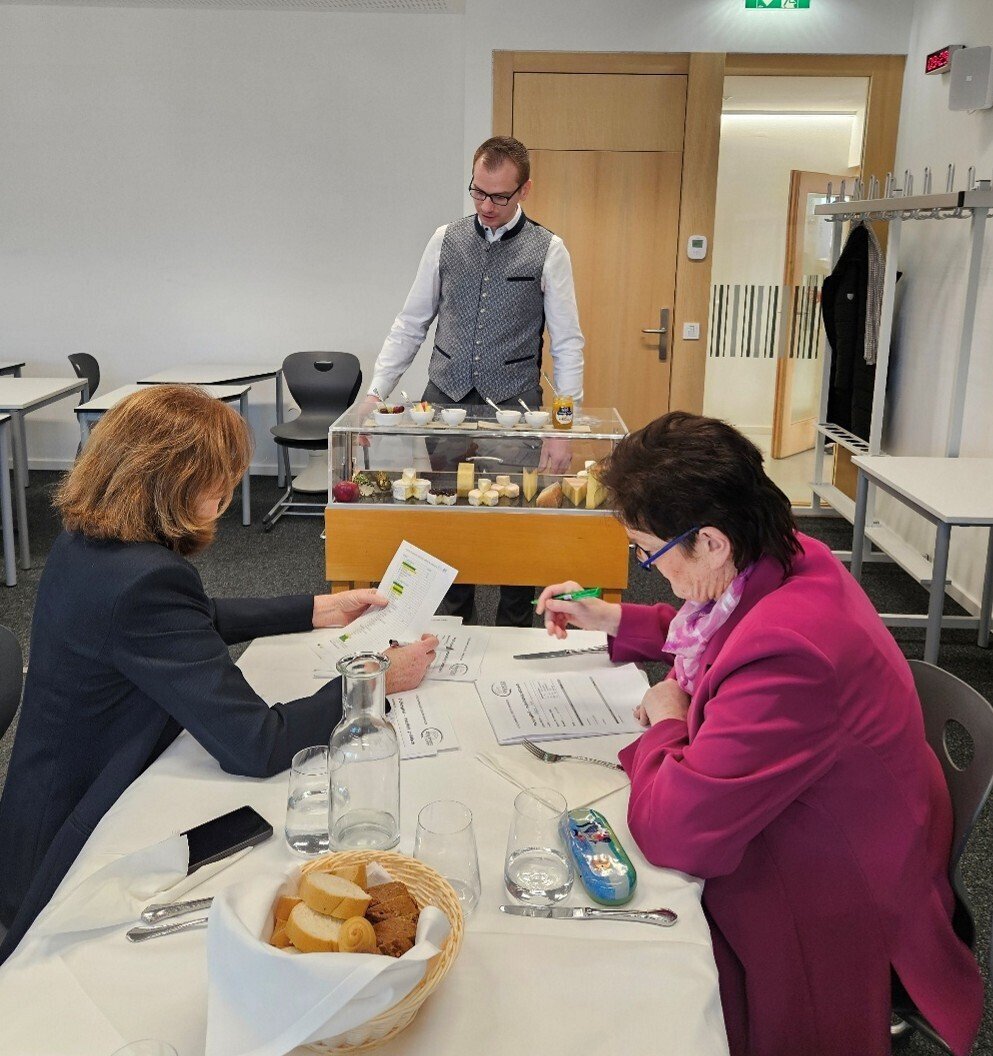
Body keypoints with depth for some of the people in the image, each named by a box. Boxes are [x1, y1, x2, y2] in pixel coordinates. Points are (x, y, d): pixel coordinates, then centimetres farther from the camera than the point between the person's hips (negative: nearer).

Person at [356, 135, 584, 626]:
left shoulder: (548, 251, -2)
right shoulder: (446, 240, 5)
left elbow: (567, 345, -1)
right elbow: (410, 325, 10)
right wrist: (376, 392, 2)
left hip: (513, 408, -2)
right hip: (444, 402, 2)